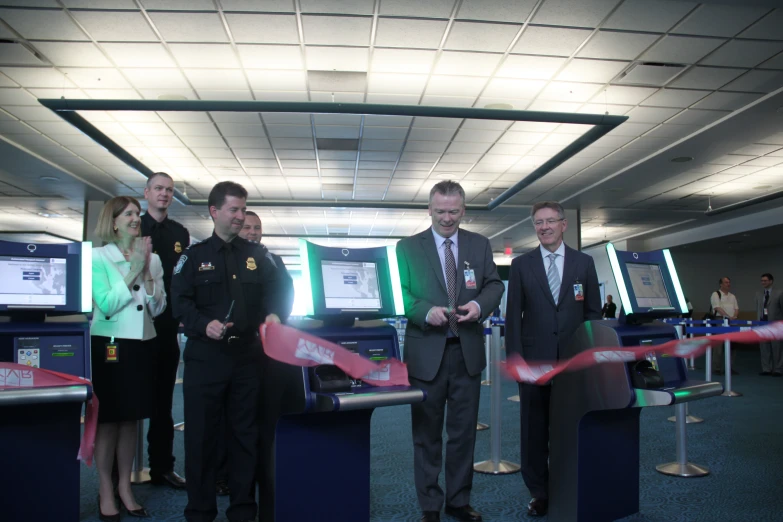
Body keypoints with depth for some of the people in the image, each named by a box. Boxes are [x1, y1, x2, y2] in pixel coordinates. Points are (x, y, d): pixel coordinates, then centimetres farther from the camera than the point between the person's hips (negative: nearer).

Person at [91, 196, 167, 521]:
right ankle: (105, 492, 18)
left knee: (130, 419, 13)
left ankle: (125, 488, 25)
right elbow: (106, 306, -15)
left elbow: (158, 308, 3)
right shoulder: (98, 256, -5)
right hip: (110, 345, -4)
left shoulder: (152, 258, 7)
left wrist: (147, 273, -9)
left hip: (142, 345, 4)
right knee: (108, 420, 4)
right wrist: (133, 271, -15)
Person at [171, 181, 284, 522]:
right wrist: (204, 324, -21)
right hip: (205, 356, -2)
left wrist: (272, 314, -12)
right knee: (201, 434, 5)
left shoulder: (256, 255, 9)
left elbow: (273, 290, 8)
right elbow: (180, 301, -4)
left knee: (245, 433, 10)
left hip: (247, 355, 2)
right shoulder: (194, 256, 3)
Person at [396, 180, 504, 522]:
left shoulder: (480, 245, 8)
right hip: (426, 353, -2)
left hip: (467, 352, 3)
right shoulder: (407, 247, -1)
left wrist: (479, 304, -15)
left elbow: (494, 285, 6)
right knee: (427, 434, 8)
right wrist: (426, 311, -23)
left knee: (464, 432, 13)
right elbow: (399, 293, -5)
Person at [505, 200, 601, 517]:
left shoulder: (584, 262, 5)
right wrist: (515, 358, -6)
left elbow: (593, 312, 6)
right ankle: (539, 493, 21)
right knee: (534, 430, 7)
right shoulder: (521, 264, 3)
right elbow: (513, 315, 1)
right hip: (534, 359, 0)